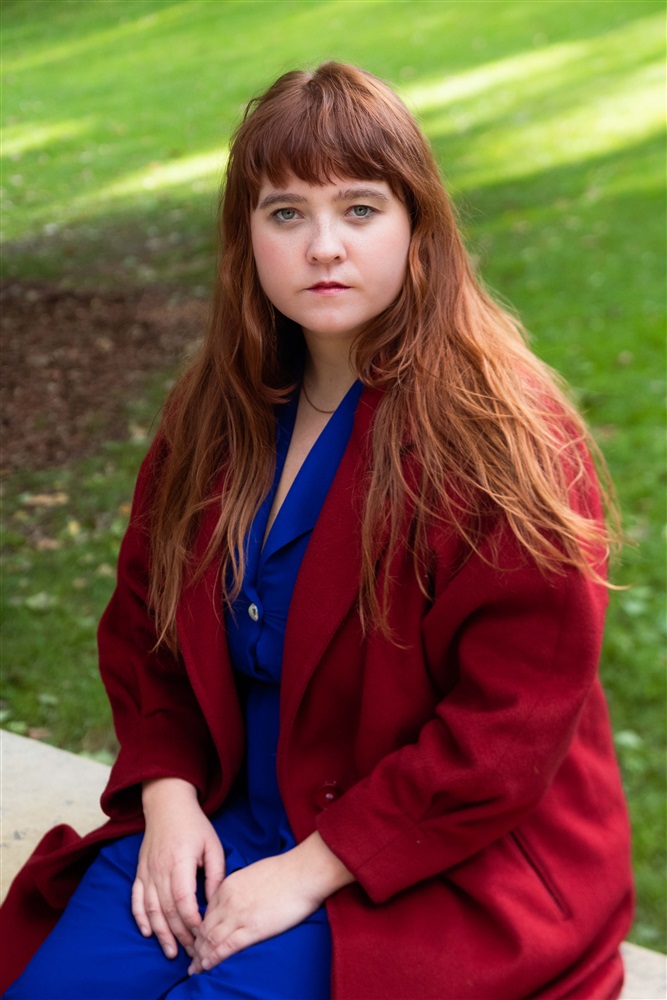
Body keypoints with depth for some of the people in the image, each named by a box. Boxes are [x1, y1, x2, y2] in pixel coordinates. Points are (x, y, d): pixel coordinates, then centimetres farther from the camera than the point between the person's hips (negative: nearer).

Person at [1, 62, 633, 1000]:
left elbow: (515, 720, -18)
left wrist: (313, 868, -18)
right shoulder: (214, 413, 3)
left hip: (443, 868, -5)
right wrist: (169, 793, -5)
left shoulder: (505, 435, -16)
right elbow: (141, 619, 12)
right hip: (226, 816, 5)